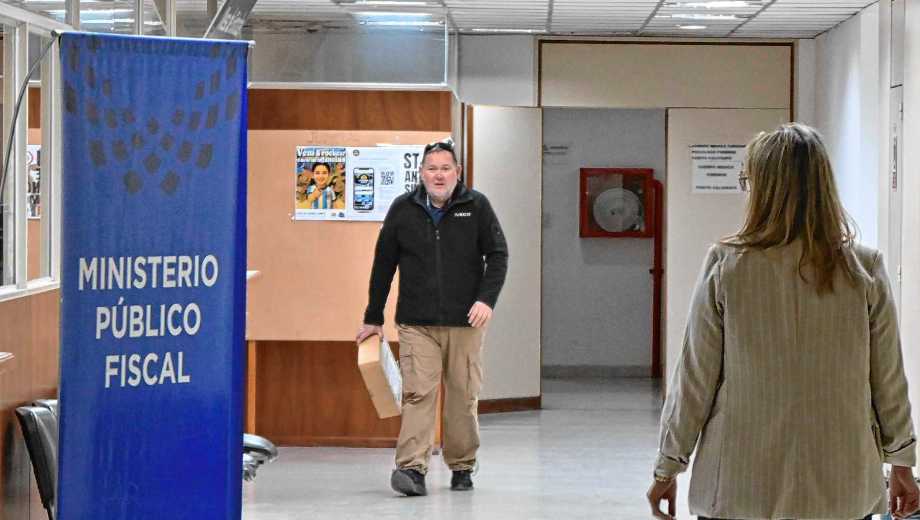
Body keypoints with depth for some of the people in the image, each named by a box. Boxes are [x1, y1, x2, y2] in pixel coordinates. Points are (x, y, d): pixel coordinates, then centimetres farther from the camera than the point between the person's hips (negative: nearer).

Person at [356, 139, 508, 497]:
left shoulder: (476, 206, 3)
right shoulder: (403, 209, 5)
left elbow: (498, 255, 4)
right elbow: (384, 264, 10)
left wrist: (487, 298, -11)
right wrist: (373, 318, 12)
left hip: (464, 322, 0)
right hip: (416, 323, 0)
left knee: (464, 397, 5)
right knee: (417, 393, -11)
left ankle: (462, 467, 17)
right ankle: (412, 468, -16)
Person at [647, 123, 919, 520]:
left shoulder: (726, 267, -8)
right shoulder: (864, 271, -4)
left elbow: (696, 378, -4)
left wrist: (667, 467, 7)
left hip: (740, 487, -1)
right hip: (840, 487, 1)